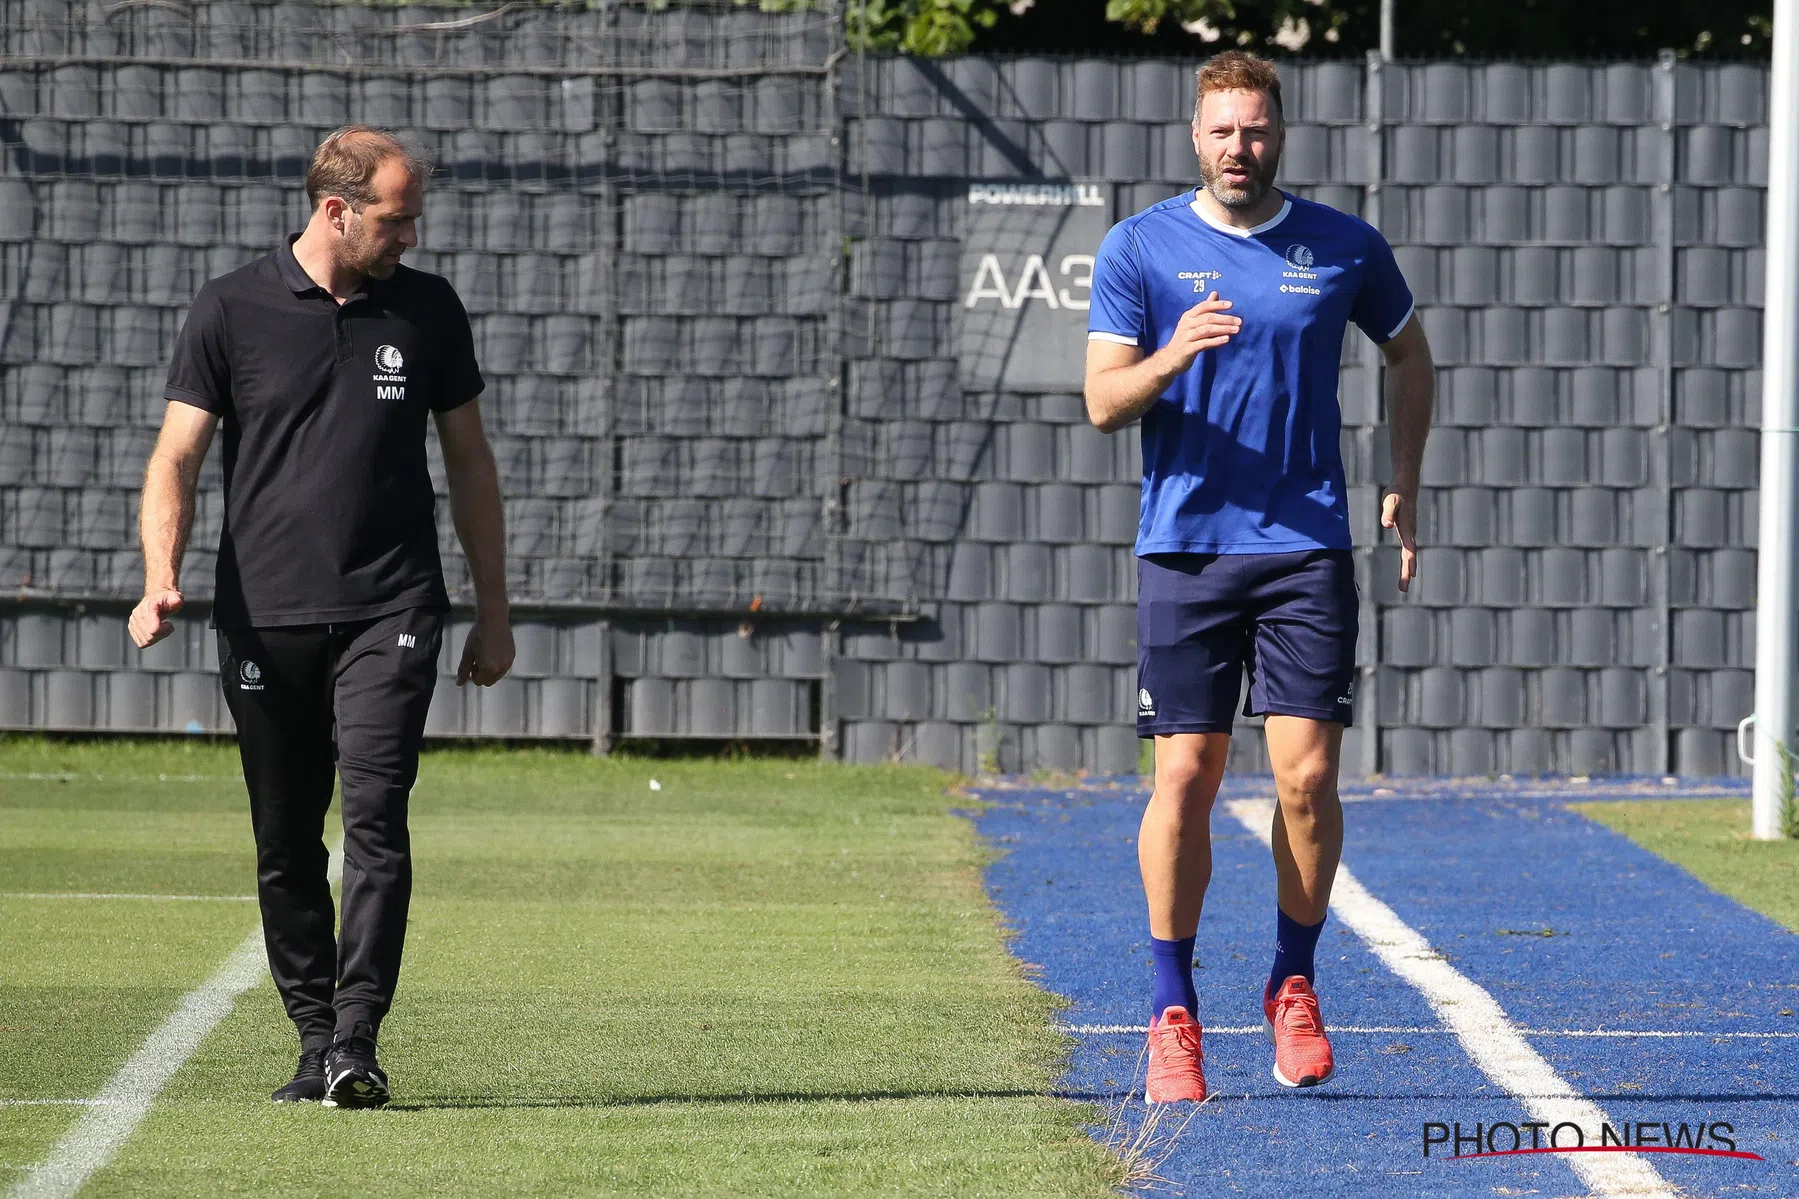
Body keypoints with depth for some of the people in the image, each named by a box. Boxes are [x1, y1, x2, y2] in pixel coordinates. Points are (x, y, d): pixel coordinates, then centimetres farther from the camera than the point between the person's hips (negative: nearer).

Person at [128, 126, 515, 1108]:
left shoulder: (427, 311, 9)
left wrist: (494, 609, 17)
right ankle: (315, 1044, 12)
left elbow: (468, 460, 17)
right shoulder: (232, 310, 3)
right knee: (286, 847, 4)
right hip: (264, 619, 0)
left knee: (375, 821, -15)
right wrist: (161, 579, -14)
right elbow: (178, 455, 2)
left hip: (390, 613, 0)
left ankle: (356, 1041, -17)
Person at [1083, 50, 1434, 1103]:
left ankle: (1294, 988, 11)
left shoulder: (1345, 248, 6)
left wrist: (1406, 485, 15)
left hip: (1307, 545, 1)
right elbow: (1104, 401, -4)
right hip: (1186, 546, -1)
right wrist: (1172, 355, -24)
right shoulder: (1140, 248, 2)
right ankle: (1174, 1012, 7)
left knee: (1307, 776, -7)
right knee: (1185, 778, -3)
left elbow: (1409, 352, 23)